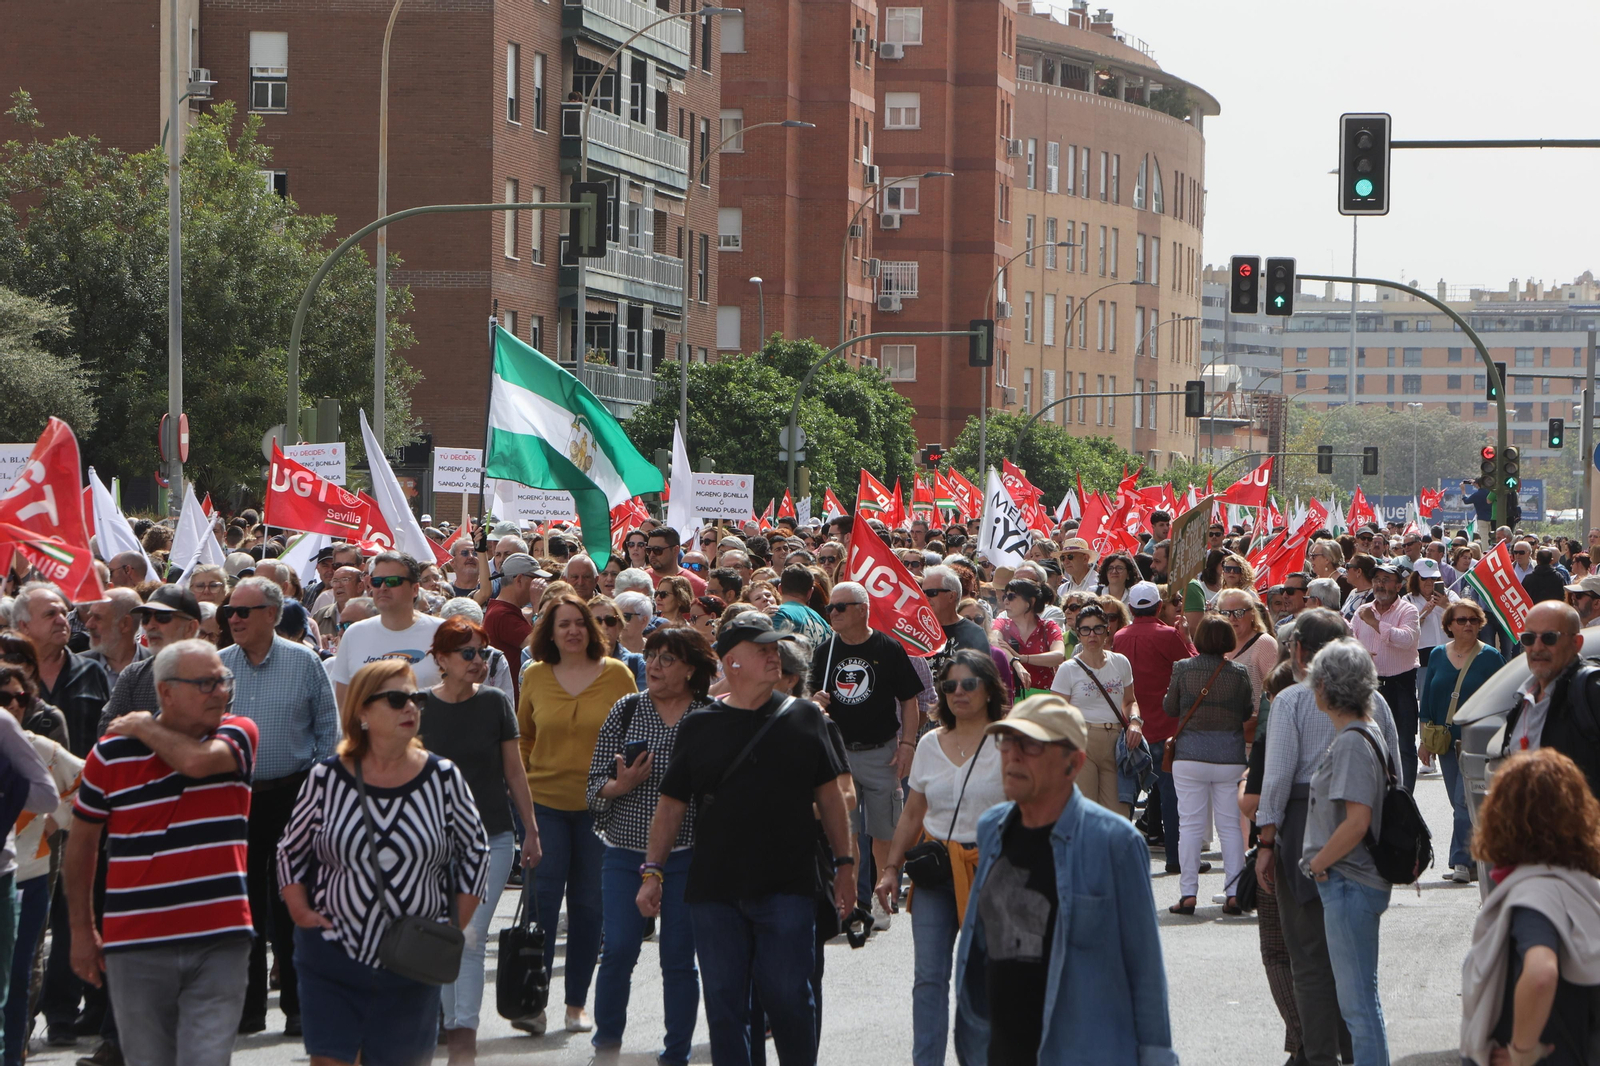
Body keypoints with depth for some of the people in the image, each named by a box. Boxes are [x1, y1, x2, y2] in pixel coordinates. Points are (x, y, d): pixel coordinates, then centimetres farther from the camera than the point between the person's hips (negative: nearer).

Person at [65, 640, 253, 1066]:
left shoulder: (238, 735, 0)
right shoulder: (112, 752, 1)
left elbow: (198, 760, -24)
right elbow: (81, 841, 11)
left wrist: (145, 729, -6)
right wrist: (82, 931, 12)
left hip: (219, 940, -1)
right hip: (136, 946, 1)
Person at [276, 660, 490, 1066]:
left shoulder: (443, 778, -1)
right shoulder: (326, 779, -3)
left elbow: (475, 854, 9)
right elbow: (291, 852, 10)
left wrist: (453, 929, 3)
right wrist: (302, 913, -1)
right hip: (332, 960, -1)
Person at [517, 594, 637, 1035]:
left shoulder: (616, 674, 0)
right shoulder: (535, 677, 4)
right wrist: (520, 783, 8)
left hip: (599, 804, 0)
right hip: (545, 802, 0)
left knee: (588, 904, 5)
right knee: (543, 899, -8)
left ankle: (577, 1003, 14)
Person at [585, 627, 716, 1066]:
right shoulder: (625, 711, 3)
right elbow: (594, 789, 3)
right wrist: (620, 785, -15)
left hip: (687, 857, -1)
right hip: (626, 853, 1)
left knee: (679, 956, 4)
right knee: (619, 948, -3)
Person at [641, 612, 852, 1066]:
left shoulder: (803, 717, 5)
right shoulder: (698, 727, 6)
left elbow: (829, 794, 10)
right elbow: (672, 804, 8)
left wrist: (844, 864, 7)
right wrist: (652, 871, 2)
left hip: (787, 889, -1)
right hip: (714, 892, 1)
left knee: (788, 998, -1)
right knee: (724, 1002, 5)